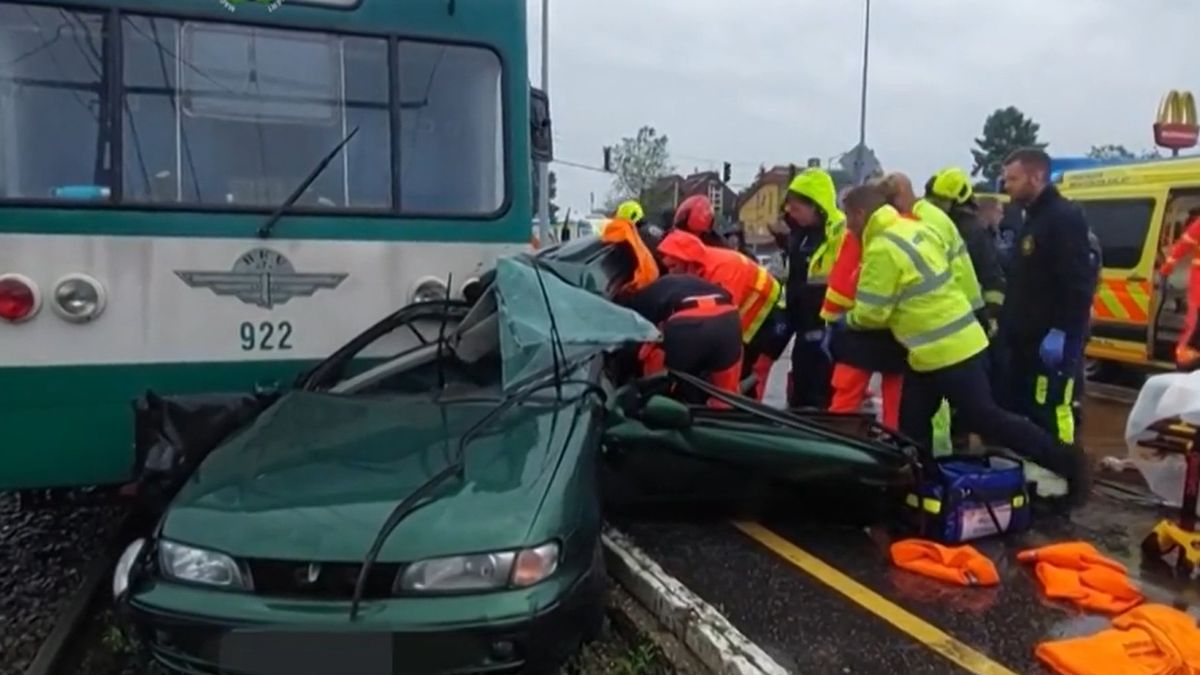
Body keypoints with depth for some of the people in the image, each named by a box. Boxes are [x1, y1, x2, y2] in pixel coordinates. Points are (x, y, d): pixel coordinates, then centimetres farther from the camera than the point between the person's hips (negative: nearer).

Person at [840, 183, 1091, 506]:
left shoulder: (882, 248, -18)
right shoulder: (915, 229, 10)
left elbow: (871, 313, -15)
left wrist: (848, 318, 5)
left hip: (942, 351, -10)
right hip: (960, 339, 10)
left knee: (986, 420, 0)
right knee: (912, 424, 14)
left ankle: (1066, 460, 10)